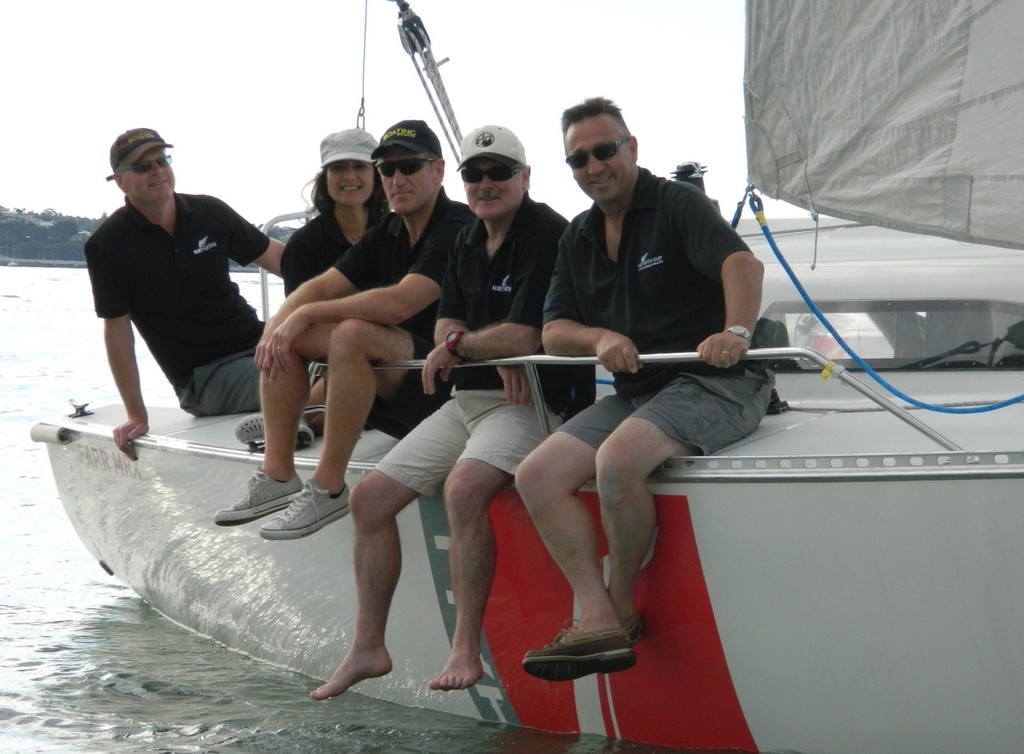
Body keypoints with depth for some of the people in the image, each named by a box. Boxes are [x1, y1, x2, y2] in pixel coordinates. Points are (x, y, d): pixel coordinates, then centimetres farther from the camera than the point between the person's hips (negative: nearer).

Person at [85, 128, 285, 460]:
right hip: (204, 376, -5)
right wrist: (137, 415, -6)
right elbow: (117, 330, -3)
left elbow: (274, 255, 16)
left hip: (257, 342, 5)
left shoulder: (210, 213, 6)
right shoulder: (108, 245, -5)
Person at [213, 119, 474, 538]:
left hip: (446, 380, -9)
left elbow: (399, 303, -27)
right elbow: (322, 286, 8)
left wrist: (308, 314, -18)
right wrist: (278, 325, -14)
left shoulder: (457, 229, -15)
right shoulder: (386, 234, 13)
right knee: (283, 338, 1)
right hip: (393, 385, 9)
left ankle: (328, 489, -26)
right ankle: (277, 475, -5)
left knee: (351, 334, -33)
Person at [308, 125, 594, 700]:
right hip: (466, 401, 9)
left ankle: (466, 650, -27)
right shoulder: (468, 243, 16)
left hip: (532, 401, -9)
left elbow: (526, 338, -19)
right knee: (370, 496, 1)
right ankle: (369, 647, 12)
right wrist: (494, 355, -12)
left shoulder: (549, 235, -12)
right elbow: (446, 328, 9)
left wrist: (460, 345, -2)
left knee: (464, 488, -35)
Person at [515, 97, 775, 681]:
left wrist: (736, 332, -41)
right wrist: (602, 338, -9)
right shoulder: (579, 238, 17)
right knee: (537, 475, -13)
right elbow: (554, 332, 14)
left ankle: (622, 607, -14)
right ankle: (599, 622, -22)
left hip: (713, 383, -8)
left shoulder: (678, 205, -5)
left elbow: (742, 263, -22)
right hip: (635, 392, 8)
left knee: (618, 458, -34)